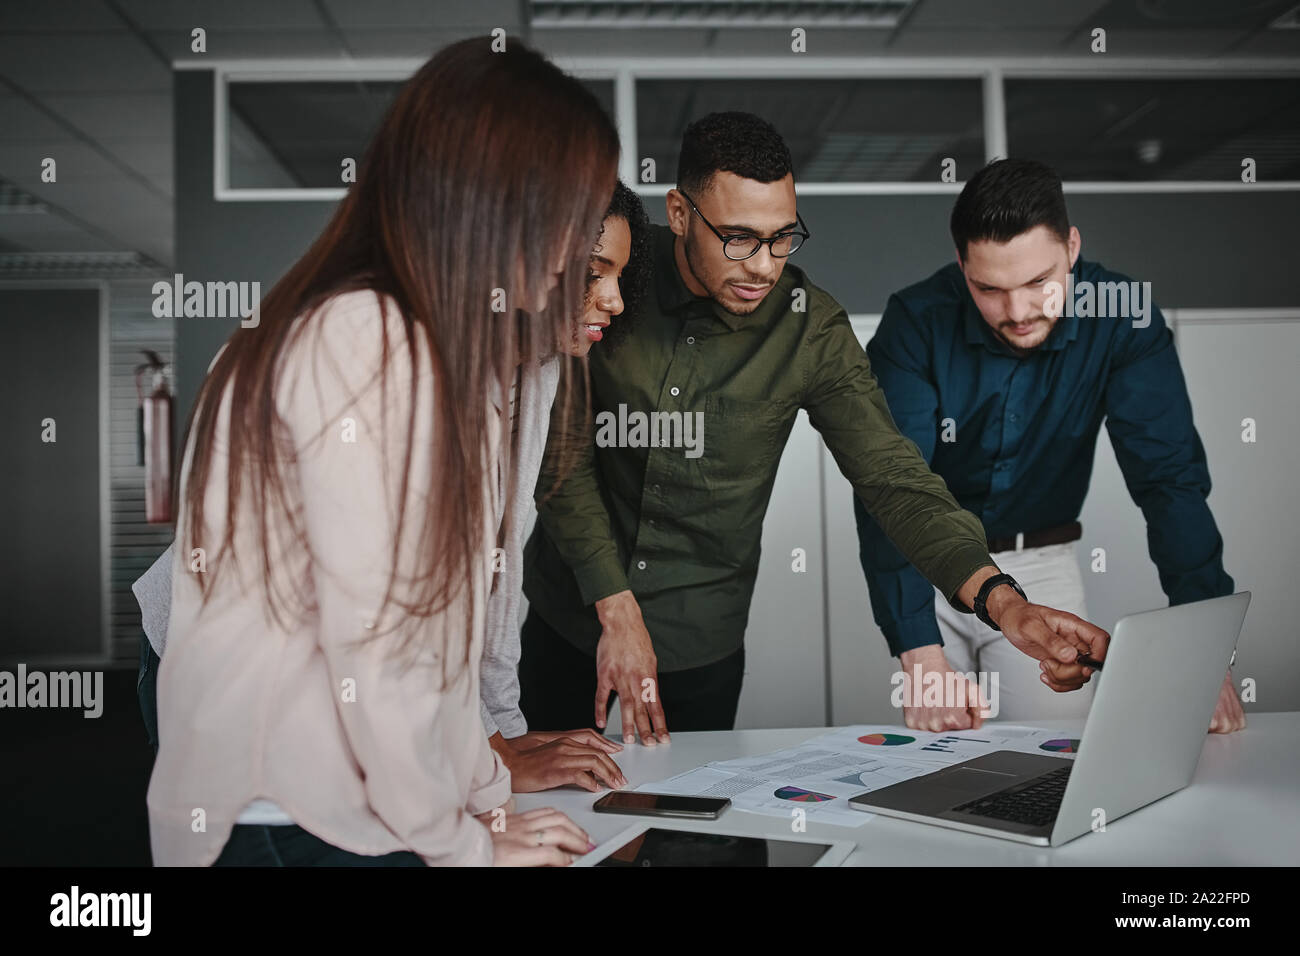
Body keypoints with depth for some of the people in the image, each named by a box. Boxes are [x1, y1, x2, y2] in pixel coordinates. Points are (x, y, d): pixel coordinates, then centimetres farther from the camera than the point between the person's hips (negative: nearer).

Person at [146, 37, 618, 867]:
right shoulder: (365, 342, -17)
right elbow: (372, 634, -19)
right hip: (300, 828, -8)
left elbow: (432, 618, 9)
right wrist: (462, 843, -9)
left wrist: (484, 792, 7)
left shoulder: (429, 346, 12)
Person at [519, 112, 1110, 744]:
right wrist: (617, 610, -18)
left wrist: (1002, 600, -32)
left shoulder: (812, 330, -15)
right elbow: (563, 453, -13)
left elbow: (891, 476, -17)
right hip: (569, 610, 2)